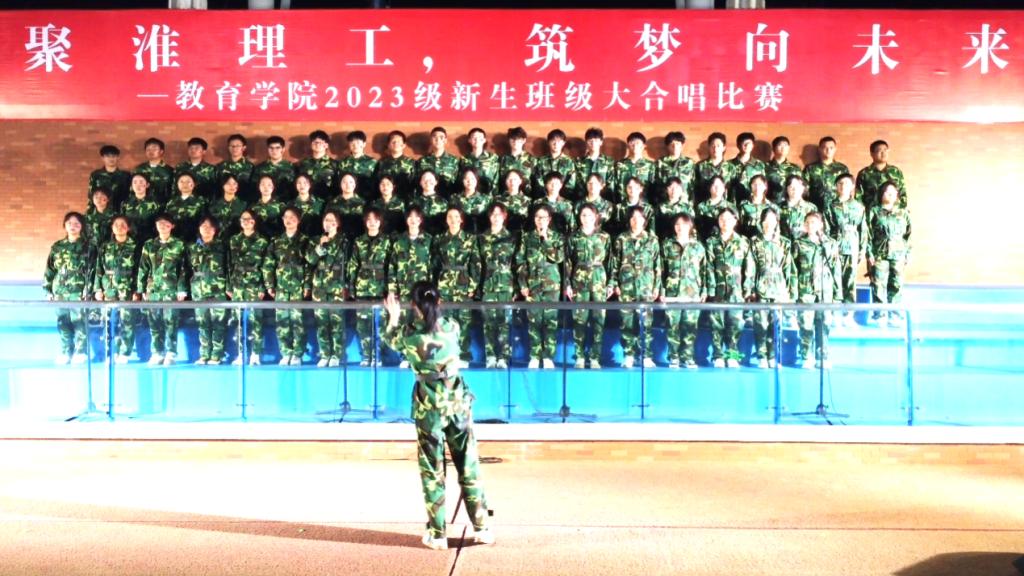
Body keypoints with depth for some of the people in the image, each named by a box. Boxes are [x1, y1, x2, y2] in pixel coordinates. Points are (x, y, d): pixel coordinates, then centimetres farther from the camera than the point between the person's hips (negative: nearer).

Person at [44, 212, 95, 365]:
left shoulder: (88, 247, 4)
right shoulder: (57, 247, 14)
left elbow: (91, 270, -2)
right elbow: (49, 270, 15)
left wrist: (88, 290, -10)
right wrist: (48, 290, 8)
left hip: (79, 292, -4)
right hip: (60, 292, 4)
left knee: (79, 323, -7)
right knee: (63, 324, 5)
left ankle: (80, 353, 0)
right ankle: (65, 353, 12)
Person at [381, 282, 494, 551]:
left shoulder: (409, 333, -7)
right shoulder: (452, 327, -2)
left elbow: (390, 339, 17)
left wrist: (393, 316, 33)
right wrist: (432, 310, 38)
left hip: (429, 407, -2)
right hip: (458, 404, 2)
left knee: (432, 471, 6)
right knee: (469, 467, 10)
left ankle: (437, 534, 10)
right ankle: (481, 528, 14)